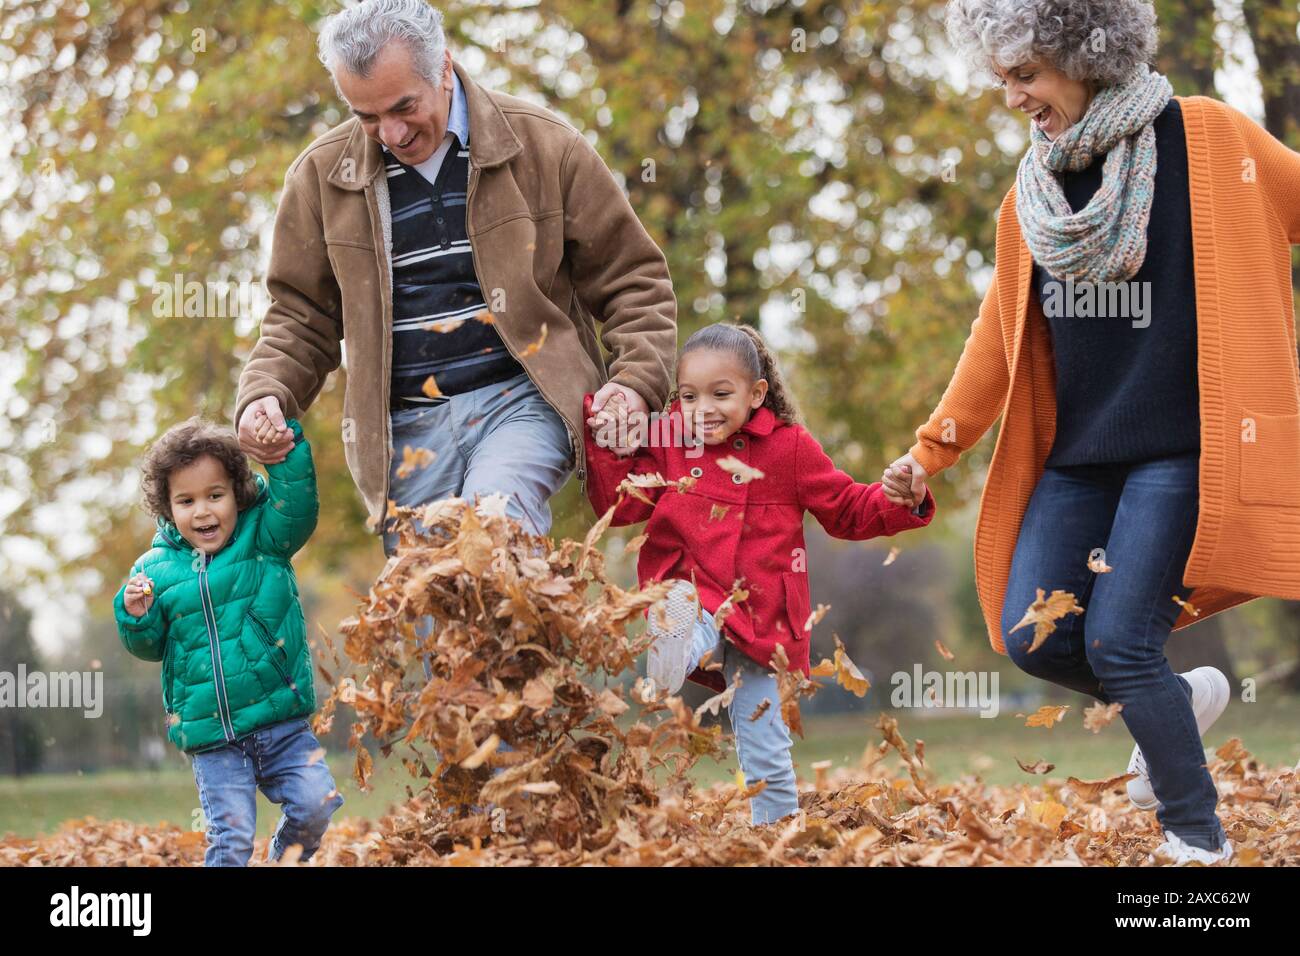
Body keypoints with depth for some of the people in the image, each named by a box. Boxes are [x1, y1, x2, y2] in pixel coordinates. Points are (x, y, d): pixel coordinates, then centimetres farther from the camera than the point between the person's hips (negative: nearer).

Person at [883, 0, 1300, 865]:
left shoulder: (1208, 141, -6)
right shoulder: (1035, 188, 10)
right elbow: (1003, 333, 15)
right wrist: (934, 449, 14)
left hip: (1177, 449, -6)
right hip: (1077, 451, 6)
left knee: (1119, 644, -13)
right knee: (1031, 638, -2)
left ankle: (1199, 838, 6)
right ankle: (1183, 699, 25)